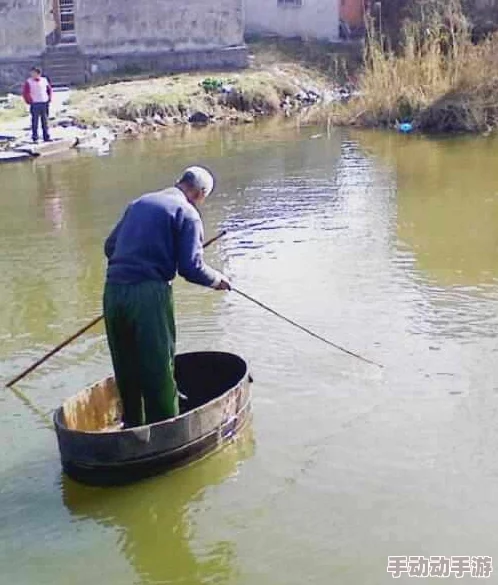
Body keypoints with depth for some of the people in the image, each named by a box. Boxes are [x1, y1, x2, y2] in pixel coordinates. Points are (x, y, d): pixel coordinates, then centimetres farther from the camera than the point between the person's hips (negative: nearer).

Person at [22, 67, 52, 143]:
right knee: (35, 122, -3)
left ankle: (46, 137, 16)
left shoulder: (44, 80, 5)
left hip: (44, 103, 4)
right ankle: (35, 138, 2)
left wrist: (49, 99, 10)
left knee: (45, 121, 9)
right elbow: (25, 93, -7)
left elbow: (49, 89, 18)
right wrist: (29, 101, -9)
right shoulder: (29, 82, -6)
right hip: (35, 105, -4)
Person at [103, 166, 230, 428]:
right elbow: (191, 267, -9)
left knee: (126, 367, 18)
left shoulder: (139, 203, 18)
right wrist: (217, 280, 9)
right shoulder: (187, 214, -2)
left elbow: (109, 246, 20)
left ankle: (133, 424, 31)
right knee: (159, 369, 4)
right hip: (149, 295, -6)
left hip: (113, 291, 7)